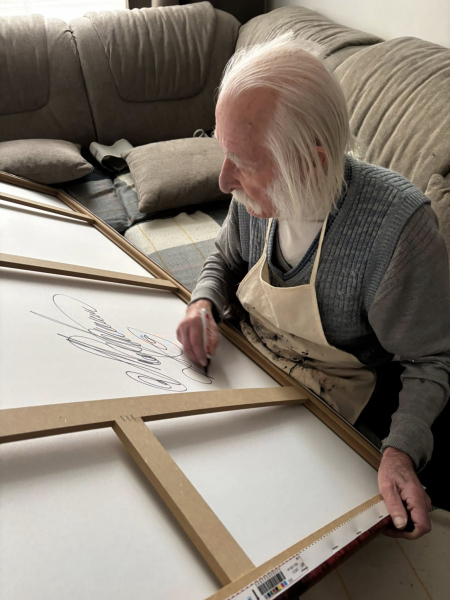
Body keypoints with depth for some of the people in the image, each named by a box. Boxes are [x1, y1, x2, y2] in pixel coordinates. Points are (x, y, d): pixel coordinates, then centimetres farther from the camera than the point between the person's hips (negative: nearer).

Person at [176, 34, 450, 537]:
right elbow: (225, 260, 7)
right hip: (244, 363, 5)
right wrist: (203, 303, -14)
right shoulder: (258, 191, -14)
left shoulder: (397, 226, -32)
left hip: (325, 400, -5)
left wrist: (401, 449, -32)